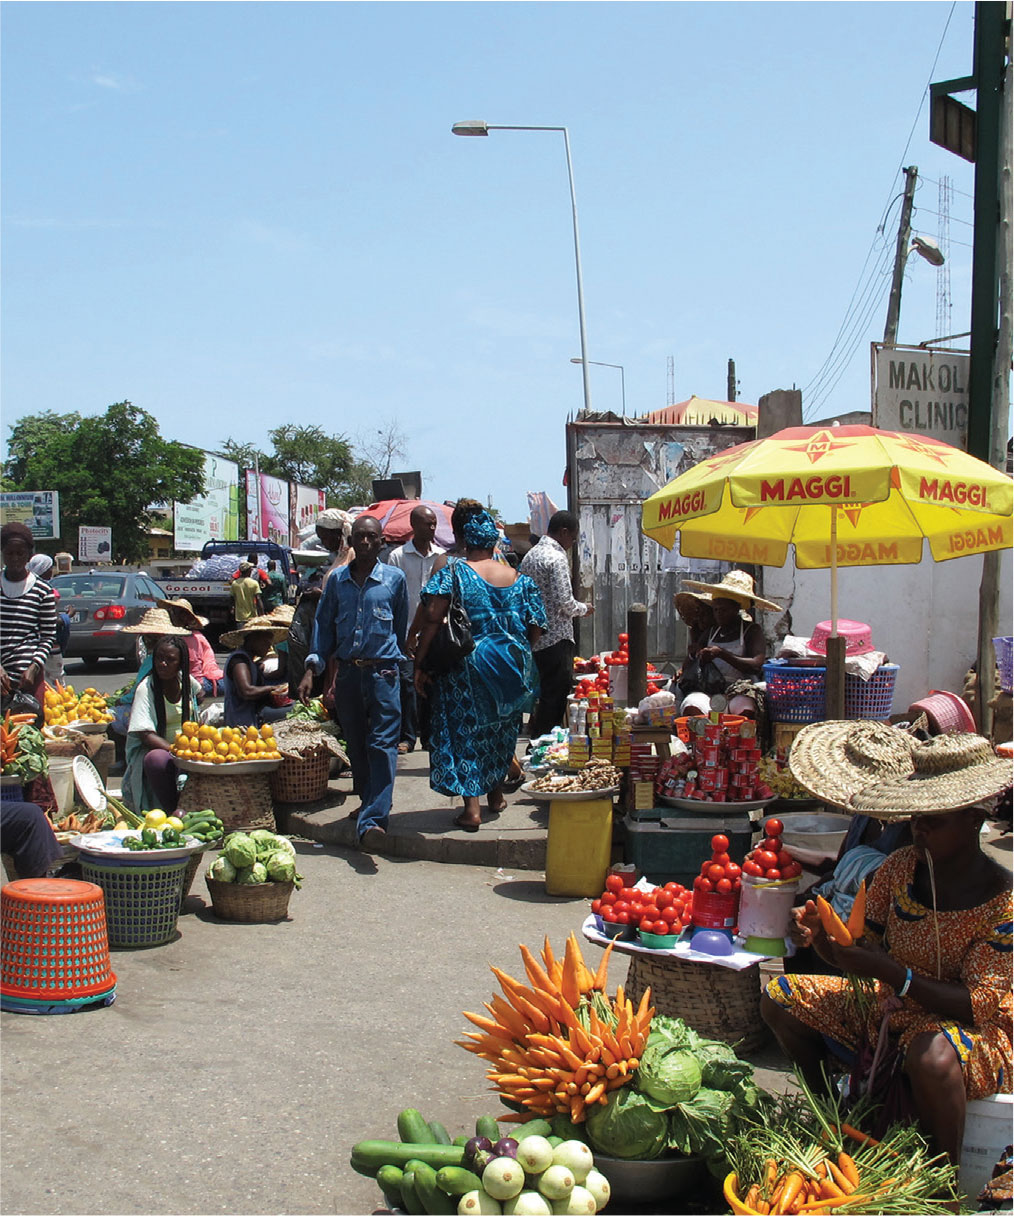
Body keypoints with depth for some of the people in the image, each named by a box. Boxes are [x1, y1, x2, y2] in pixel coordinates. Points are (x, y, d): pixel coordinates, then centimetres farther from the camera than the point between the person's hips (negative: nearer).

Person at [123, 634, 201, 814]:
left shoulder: (186, 680, 3)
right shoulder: (146, 688, -13)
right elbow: (146, 735, -21)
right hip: (151, 750, -5)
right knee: (158, 759, -40)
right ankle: (172, 811, -22)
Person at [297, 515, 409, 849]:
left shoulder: (394, 578, 3)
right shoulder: (337, 580, 9)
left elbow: (402, 627, 11)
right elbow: (324, 624, 10)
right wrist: (312, 669, 2)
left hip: (382, 672, -3)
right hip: (346, 672, 4)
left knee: (382, 744, -13)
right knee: (356, 745, 12)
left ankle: (372, 819, -21)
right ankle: (369, 804, 29)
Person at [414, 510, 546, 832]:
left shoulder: (453, 573, -8)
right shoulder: (518, 578, 2)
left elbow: (432, 620, -16)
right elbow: (535, 629, 3)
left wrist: (419, 664, -12)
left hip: (466, 665, -4)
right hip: (509, 670, 4)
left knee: (464, 729, 2)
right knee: (501, 728, 21)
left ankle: (472, 808, -5)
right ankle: (496, 794, 35)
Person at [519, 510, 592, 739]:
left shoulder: (530, 555, 13)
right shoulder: (557, 558, -15)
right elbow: (565, 604, -19)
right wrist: (584, 609, 0)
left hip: (534, 639, 9)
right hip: (556, 639, -9)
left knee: (543, 694, 16)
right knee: (556, 697, -4)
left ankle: (536, 739, 20)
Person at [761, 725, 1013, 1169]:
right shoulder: (900, 868, -5)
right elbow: (861, 954, 1)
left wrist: (894, 974, -35)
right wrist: (826, 940, -22)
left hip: (973, 1032, -7)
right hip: (889, 1009, 7)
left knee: (932, 1054, -41)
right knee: (779, 998, 0)